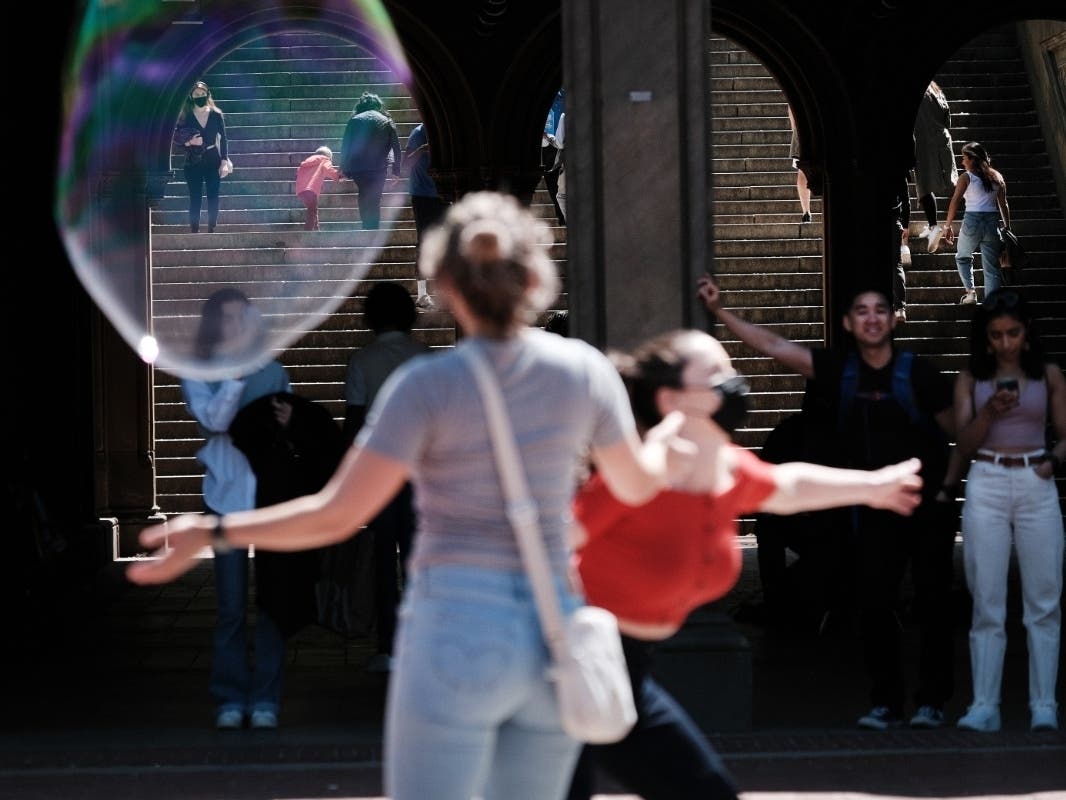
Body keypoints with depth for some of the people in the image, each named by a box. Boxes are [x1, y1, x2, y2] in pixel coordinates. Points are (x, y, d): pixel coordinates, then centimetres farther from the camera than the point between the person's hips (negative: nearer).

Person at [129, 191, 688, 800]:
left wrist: (211, 532, -1)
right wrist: (671, 436, 40)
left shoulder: (427, 385, -10)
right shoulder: (585, 368, 1)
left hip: (456, 634, -4)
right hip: (554, 639, 4)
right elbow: (636, 483, 17)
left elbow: (337, 515, -11)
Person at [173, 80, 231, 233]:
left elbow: (223, 140, 3)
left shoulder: (216, 115, 2)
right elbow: (177, 139, 1)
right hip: (193, 163, 0)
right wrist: (189, 142, -18)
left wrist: (225, 161, -4)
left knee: (213, 197, 0)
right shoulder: (186, 117, 1)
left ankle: (211, 230, 6)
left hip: (213, 161, 1)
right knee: (195, 199, -1)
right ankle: (194, 231, 1)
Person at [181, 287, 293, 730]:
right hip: (228, 498, -1)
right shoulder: (197, 376, 5)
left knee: (271, 602, 0)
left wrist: (287, 421, -5)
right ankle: (230, 699, 8)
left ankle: (265, 699, 8)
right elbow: (214, 419, -14)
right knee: (232, 607, 0)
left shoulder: (273, 372, 10)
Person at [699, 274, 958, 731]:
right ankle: (885, 703, 10)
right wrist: (718, 310, -7)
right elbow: (771, 345, -2)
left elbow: (957, 429, -3)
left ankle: (932, 701, 12)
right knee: (873, 606, 1)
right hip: (874, 510, 3)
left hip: (928, 506, -3)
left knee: (932, 605, 3)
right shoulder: (838, 369, 0)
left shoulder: (918, 374, -9)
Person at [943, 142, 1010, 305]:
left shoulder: (966, 177, -2)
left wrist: (947, 226, -1)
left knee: (963, 258, 21)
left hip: (972, 220, -3)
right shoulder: (997, 177, 10)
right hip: (992, 222, 3)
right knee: (991, 267, 5)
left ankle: (970, 291, 2)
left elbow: (954, 202, -7)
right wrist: (1007, 229, 14)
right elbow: (1003, 205, 9)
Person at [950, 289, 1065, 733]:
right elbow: (964, 443, 2)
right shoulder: (971, 378, 6)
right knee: (987, 604, 0)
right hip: (986, 487, 0)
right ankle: (984, 706, 1)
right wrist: (990, 411, -15)